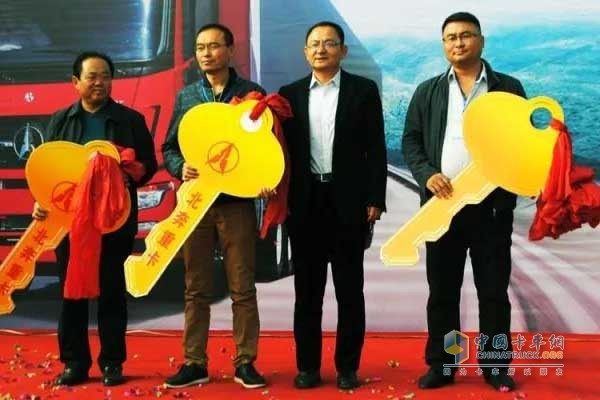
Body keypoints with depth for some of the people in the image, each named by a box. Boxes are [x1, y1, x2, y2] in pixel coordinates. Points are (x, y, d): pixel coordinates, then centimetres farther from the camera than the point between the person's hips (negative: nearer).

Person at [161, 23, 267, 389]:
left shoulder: (252, 93, 3)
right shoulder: (186, 96, 11)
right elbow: (169, 148, 12)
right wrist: (181, 168, -9)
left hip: (238, 202, -2)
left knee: (243, 288, 3)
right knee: (197, 289, 8)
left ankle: (245, 362, 12)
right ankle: (195, 363, 16)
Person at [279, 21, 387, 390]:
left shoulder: (364, 90, 3)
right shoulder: (290, 94, 9)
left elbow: (375, 149, -1)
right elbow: (283, 150, 9)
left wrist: (375, 199, -8)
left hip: (349, 201, -2)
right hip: (304, 202, 2)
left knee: (350, 289, 5)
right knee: (307, 289, 7)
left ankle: (348, 366, 14)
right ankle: (308, 366, 15)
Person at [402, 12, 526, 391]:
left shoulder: (508, 88, 7)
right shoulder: (428, 91, 10)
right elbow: (410, 140, 7)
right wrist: (427, 174, -10)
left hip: (492, 203, -1)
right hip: (442, 203, 1)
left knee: (494, 290, 5)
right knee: (442, 291, 7)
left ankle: (496, 367, 16)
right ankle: (441, 365, 16)